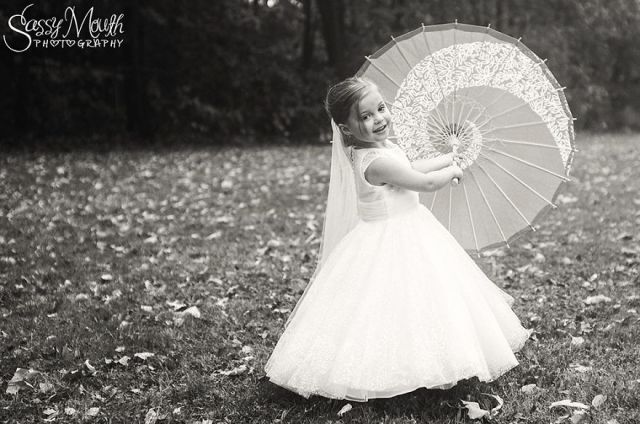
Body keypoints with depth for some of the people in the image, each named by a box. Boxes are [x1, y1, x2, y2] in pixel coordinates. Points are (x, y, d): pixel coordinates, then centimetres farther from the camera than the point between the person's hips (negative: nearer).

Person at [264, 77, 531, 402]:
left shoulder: (384, 148, 5)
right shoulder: (377, 161, -26)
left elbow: (409, 168, 22)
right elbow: (425, 183, -19)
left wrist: (448, 158, 26)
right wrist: (453, 171, 0)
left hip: (405, 233, 10)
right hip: (391, 244, -10)